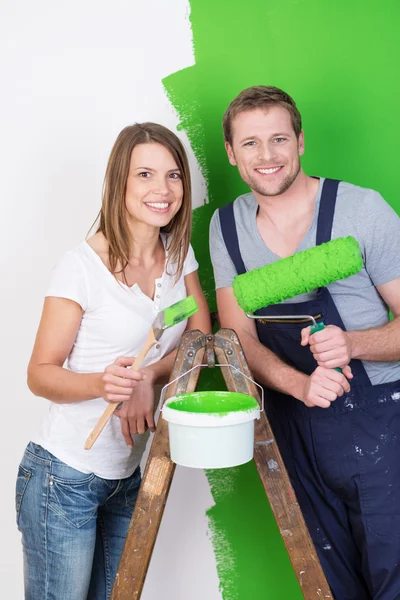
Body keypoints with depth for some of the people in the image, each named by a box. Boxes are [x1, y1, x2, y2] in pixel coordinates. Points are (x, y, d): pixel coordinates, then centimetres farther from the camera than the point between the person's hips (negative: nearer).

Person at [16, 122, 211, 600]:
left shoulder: (179, 254, 2)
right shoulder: (82, 266, -16)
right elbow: (40, 374, -12)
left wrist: (148, 377, -15)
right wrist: (102, 383, -32)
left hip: (129, 479, 6)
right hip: (65, 476, -5)